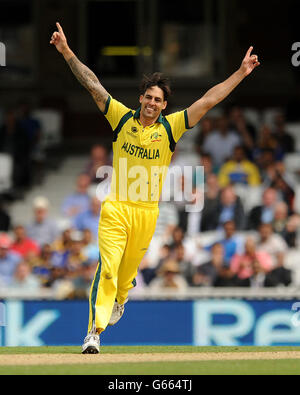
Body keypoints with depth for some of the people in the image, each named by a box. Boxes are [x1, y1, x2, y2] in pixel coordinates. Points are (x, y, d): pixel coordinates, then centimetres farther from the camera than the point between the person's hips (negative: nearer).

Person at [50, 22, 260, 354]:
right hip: (116, 208, -2)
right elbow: (92, 85, -2)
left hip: (147, 212, 2)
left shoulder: (170, 127, 2)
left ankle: (119, 301, 47)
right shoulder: (122, 118, 1)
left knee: (128, 269, 14)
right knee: (107, 267, -14)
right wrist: (67, 52, -9)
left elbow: (208, 101, 1)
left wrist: (241, 73, -2)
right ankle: (95, 331, -17)